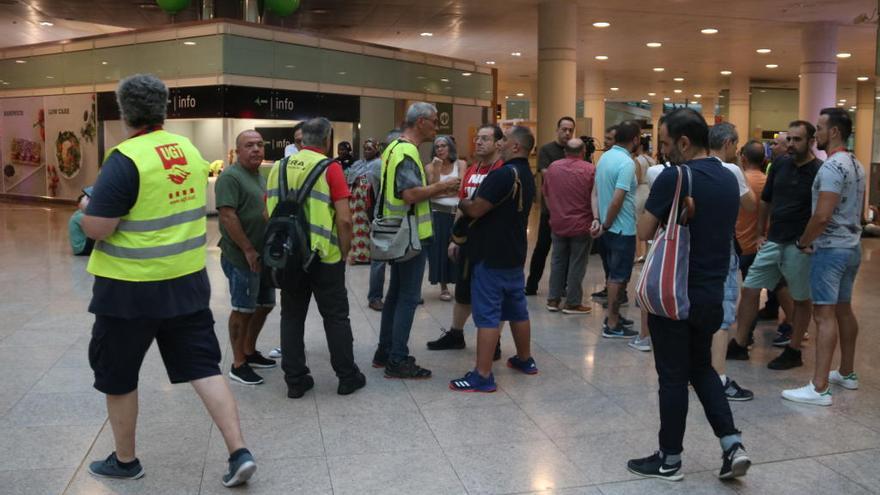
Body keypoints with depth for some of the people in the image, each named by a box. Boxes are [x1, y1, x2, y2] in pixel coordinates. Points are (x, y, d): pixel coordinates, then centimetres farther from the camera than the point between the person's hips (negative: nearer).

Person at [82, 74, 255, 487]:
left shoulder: (126, 159, -18)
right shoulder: (190, 150, 4)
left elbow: (96, 228, -19)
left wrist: (89, 208, 1)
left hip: (132, 287, -6)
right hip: (188, 281, 6)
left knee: (116, 374, 14)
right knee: (203, 367, 9)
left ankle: (125, 460, 29)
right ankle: (239, 453, 3)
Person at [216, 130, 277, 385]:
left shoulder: (261, 176, 15)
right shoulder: (230, 177, -13)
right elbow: (227, 216, -21)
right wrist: (248, 250, -22)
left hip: (264, 255, 9)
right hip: (242, 257, -9)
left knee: (264, 305, 17)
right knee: (243, 309, -1)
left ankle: (250, 352, 33)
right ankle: (238, 365, 11)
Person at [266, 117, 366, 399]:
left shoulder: (278, 167, 5)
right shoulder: (330, 168, -9)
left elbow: (269, 213, 10)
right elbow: (344, 219, -14)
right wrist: (344, 251, 0)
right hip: (324, 256, -4)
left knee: (292, 317, 12)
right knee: (336, 316, 8)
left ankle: (295, 381, 17)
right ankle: (347, 377, 17)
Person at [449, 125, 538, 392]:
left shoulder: (503, 174, -20)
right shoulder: (527, 176, 11)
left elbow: (475, 210, -21)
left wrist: (461, 202, 0)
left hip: (492, 257, -9)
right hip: (515, 254, 9)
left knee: (487, 315, -6)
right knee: (517, 310, 19)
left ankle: (483, 375, -3)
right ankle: (525, 359, 32)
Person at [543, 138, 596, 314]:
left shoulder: (553, 167, 1)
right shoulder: (590, 170, -14)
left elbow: (546, 193, 11)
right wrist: (596, 219, 6)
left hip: (557, 224, 4)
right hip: (581, 225, -4)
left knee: (558, 262, 14)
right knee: (577, 265, 4)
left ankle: (553, 300, 19)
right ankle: (572, 303, 9)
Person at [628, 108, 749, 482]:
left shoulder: (674, 177, -17)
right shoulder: (729, 179, 7)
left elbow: (644, 232, -13)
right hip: (712, 293, 7)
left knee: (673, 376, 4)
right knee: (701, 368, 22)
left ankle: (670, 460, 16)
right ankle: (732, 444, 13)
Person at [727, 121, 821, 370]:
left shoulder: (820, 172, -10)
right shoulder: (780, 164, 6)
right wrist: (760, 234, 14)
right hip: (773, 242, 6)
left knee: (801, 299, 8)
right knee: (749, 289, 7)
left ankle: (794, 351, 21)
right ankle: (739, 344, 17)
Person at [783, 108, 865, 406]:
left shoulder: (832, 167, -19)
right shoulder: (856, 165, 12)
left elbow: (822, 216, -24)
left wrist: (802, 242, -10)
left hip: (831, 249, -10)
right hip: (852, 247, 10)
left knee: (824, 314, -9)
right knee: (843, 309, 18)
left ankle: (820, 389, -8)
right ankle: (847, 374, 29)